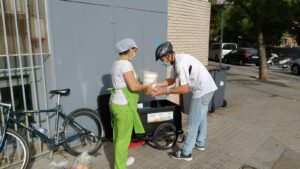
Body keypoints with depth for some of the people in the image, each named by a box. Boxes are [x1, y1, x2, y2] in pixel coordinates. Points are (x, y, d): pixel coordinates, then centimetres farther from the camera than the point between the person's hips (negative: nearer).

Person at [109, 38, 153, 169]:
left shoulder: (117, 63, 11)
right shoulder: (125, 64, -19)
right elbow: (133, 87, -23)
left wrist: (143, 86, 11)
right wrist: (147, 86, -6)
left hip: (116, 103, 10)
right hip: (124, 106, -10)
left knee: (118, 135, 22)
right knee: (123, 138, 4)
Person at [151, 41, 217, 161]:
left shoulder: (180, 63, -25)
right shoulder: (178, 60, 7)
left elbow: (184, 88, -25)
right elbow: (172, 80, 13)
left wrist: (165, 91, -20)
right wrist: (156, 85, 3)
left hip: (202, 91, -10)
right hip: (207, 88, 10)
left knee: (193, 122, -1)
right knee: (201, 118, 23)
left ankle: (186, 153, 12)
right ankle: (200, 143, 41)